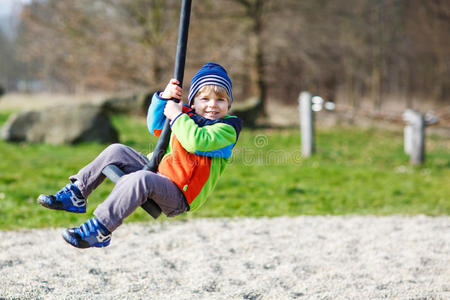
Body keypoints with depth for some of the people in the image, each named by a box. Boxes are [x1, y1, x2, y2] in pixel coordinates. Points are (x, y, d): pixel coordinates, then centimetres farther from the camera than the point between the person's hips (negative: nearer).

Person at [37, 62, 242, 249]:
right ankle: (76, 195, 3)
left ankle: (99, 230, -39)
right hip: (159, 175, 9)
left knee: (141, 179, -37)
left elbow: (196, 141, -28)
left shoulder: (226, 129, -9)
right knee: (116, 152, 4)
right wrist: (163, 98, 3)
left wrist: (176, 116, -17)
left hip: (180, 197, -9)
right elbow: (156, 127, 19)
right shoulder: (189, 117, 18)